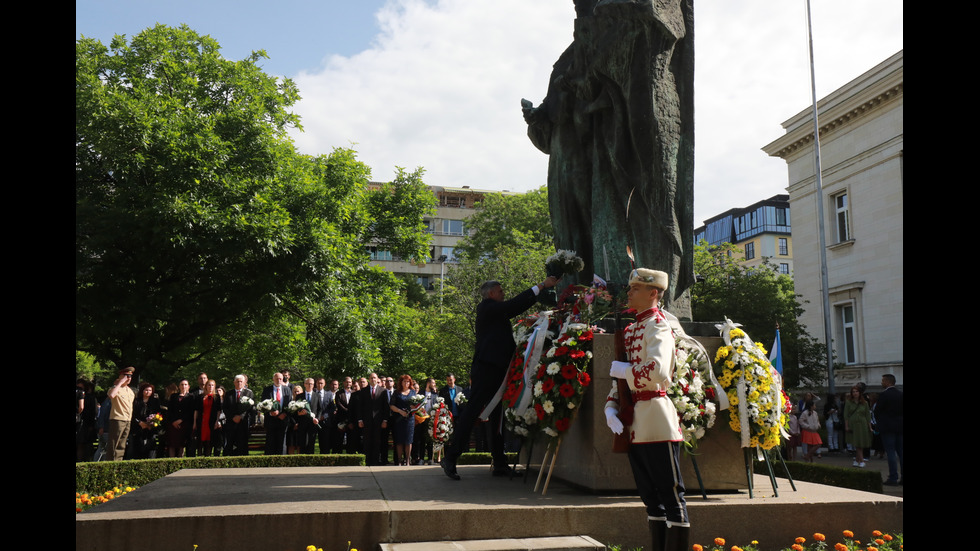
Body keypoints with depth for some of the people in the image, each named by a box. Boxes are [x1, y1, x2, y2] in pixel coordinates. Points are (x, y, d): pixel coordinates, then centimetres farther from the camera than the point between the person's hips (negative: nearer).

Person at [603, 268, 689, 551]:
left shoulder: (657, 326, -9)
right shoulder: (631, 329, 15)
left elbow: (658, 371, -27)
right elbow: (620, 376, 17)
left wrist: (622, 369, -13)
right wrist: (611, 407, 2)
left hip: (655, 419, -9)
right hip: (634, 425, 9)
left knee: (671, 494, -1)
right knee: (650, 495, 14)